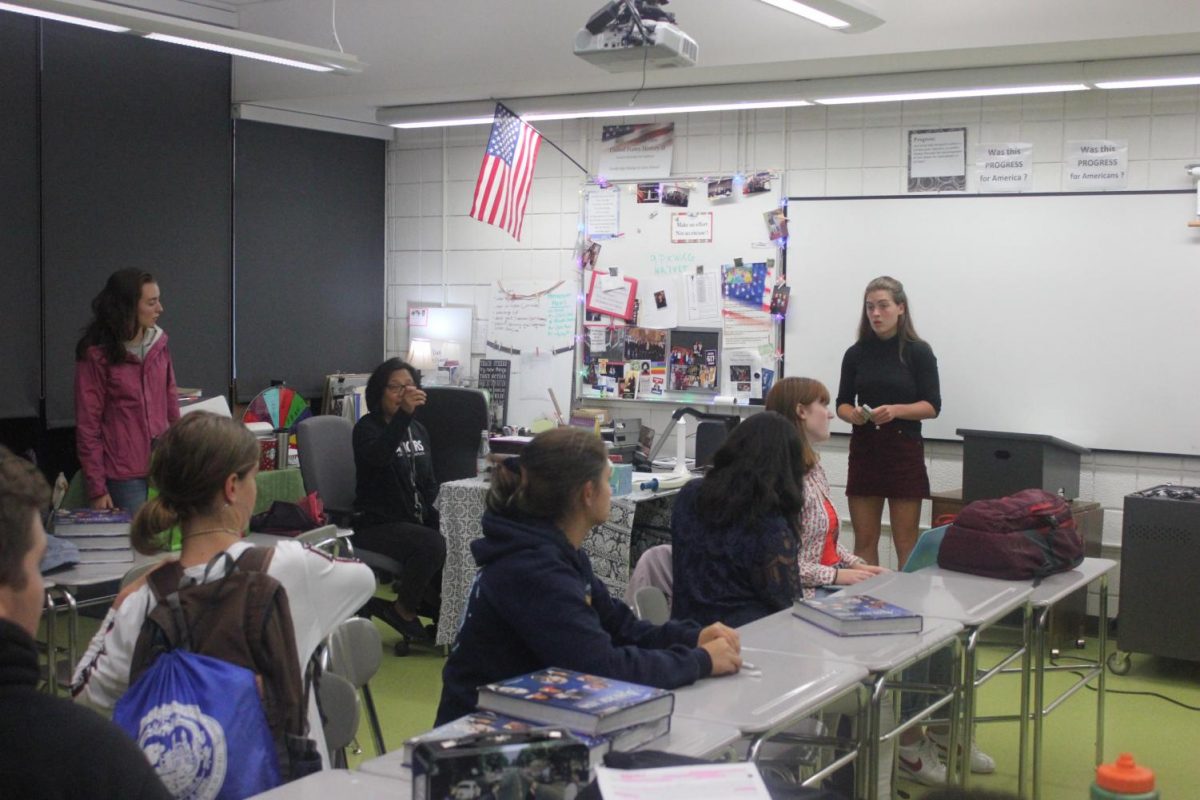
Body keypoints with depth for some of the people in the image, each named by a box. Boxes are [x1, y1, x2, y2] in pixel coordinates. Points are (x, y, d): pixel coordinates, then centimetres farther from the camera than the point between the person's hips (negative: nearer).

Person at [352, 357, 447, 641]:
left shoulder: (418, 430, 15)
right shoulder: (367, 427, -6)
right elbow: (378, 456, -31)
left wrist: (440, 518, 4)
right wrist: (403, 414, -44)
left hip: (417, 520, 6)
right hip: (377, 526, -6)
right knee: (432, 545, -32)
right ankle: (403, 610, -9)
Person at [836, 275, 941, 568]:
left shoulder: (919, 352, -2)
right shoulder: (856, 353, 6)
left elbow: (932, 406, -4)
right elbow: (842, 402, 10)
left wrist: (896, 410, -21)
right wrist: (852, 414, -13)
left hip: (904, 449, -3)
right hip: (864, 449, 3)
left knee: (906, 544, 0)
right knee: (864, 541, 5)